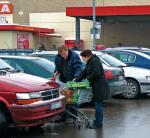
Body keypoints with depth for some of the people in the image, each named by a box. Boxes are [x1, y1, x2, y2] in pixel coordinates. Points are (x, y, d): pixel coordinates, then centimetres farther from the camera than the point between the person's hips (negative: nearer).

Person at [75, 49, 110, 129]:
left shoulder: (95, 61, -15)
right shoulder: (89, 63, 16)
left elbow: (96, 73, -26)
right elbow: (84, 73, 18)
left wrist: (88, 78, -13)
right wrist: (76, 81, 11)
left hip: (100, 87, -10)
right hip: (96, 87, 10)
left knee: (98, 104, -6)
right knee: (97, 104, 14)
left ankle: (98, 123, -1)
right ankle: (98, 121, 21)